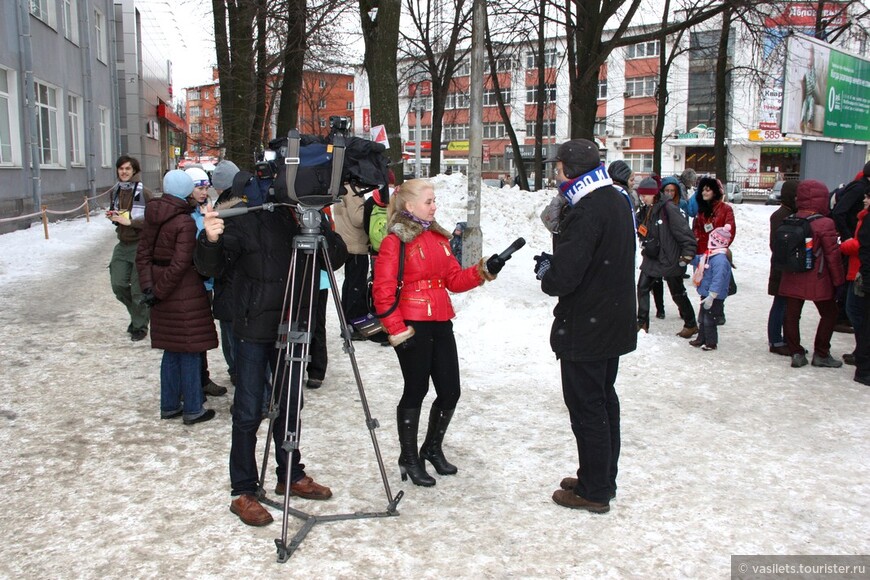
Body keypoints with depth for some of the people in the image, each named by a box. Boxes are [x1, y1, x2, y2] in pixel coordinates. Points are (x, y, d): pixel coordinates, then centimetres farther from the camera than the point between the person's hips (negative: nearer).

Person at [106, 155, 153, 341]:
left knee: (138, 289, 1)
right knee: (118, 285, 3)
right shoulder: (115, 192, 7)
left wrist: (130, 221, -21)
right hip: (122, 244, 6)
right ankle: (136, 313, 30)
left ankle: (140, 326, 19)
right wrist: (112, 216, -1)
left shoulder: (144, 193, -12)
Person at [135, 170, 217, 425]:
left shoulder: (153, 217, 6)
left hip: (164, 293, 7)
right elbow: (180, 264, -20)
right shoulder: (185, 222, -16)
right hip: (185, 293, -7)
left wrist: (148, 286, 1)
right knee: (189, 351, 2)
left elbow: (143, 254, 6)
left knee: (171, 350, 16)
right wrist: (158, 291, -12)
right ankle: (192, 409, 10)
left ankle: (169, 405, 25)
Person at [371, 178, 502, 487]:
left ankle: (432, 448, 31)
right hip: (412, 327, -7)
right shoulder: (395, 241, -8)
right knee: (415, 391, 3)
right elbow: (383, 291, -12)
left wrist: (482, 271, -1)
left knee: (450, 391, 9)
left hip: (441, 324, 7)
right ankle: (409, 459, 20)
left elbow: (454, 280, 14)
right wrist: (396, 329, -14)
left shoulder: (439, 237, 14)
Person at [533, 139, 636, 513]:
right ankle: (604, 479, 33)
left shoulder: (587, 212, -23)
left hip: (585, 331, -10)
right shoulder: (618, 202, 9)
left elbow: (562, 279, -27)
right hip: (614, 324, 10)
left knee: (586, 409, 2)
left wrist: (546, 272, -5)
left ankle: (594, 492, 15)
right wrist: (554, 265, 4)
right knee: (605, 401, 19)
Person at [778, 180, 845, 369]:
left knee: (792, 314, 11)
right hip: (817, 281, -4)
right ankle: (821, 354, 17)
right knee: (829, 314, 14)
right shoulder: (824, 224, -16)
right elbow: (833, 255, -12)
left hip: (792, 280, 4)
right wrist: (839, 280, -2)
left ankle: (796, 353, 13)